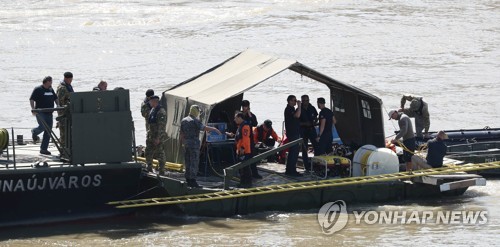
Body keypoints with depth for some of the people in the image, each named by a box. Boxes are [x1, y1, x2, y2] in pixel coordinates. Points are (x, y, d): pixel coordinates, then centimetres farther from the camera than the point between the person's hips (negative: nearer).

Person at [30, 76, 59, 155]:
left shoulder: (51, 90, 15)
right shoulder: (38, 89, -5)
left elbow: (55, 98, 27)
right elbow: (31, 99, -8)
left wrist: (58, 105, 8)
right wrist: (33, 109, -20)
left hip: (49, 113, 6)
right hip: (40, 112, -6)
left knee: (48, 131, 1)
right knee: (43, 126, -21)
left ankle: (43, 149, 7)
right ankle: (34, 132, 16)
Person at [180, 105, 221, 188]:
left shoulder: (183, 120, 13)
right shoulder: (195, 120, -9)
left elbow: (182, 134, 16)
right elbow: (204, 128, -20)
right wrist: (214, 129, -11)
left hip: (186, 144, 8)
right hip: (194, 143, -8)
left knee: (188, 162, 11)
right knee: (194, 162, -6)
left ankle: (188, 181, 12)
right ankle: (192, 180, -10)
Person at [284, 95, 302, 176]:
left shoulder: (292, 109, 17)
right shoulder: (288, 109, -15)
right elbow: (297, 115, -30)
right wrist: (299, 106, -20)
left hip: (294, 133, 11)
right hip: (292, 133, -11)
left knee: (292, 152, 14)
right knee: (294, 152, -11)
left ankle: (289, 170, 19)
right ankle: (292, 171, -11)